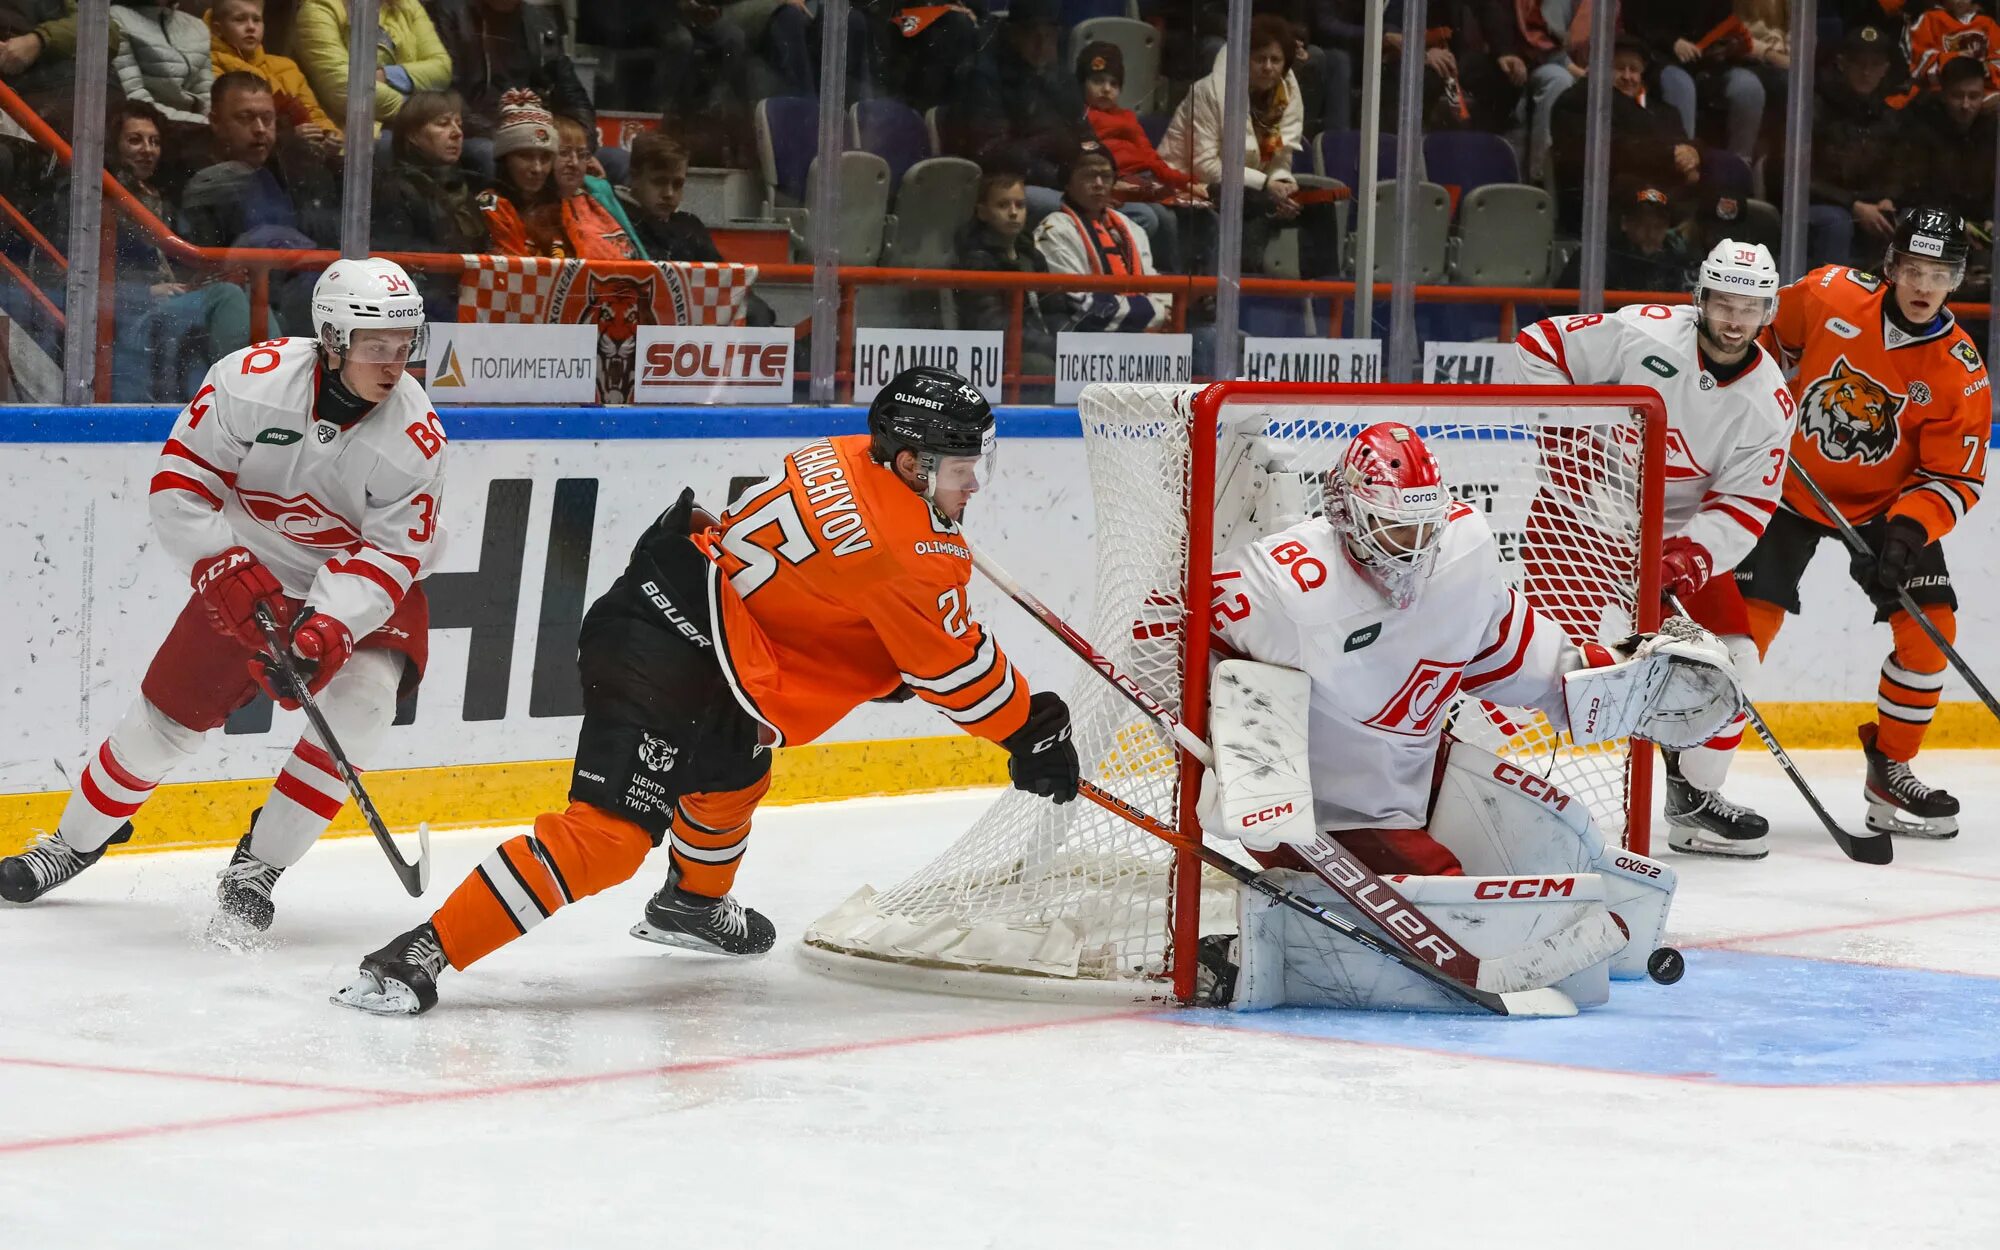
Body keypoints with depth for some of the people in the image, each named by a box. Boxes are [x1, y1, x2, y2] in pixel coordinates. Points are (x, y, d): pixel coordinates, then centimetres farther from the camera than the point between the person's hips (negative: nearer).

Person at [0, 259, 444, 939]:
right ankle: (78, 839, 29)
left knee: (359, 702, -25)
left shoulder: (415, 437, -24)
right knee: (167, 710, 2)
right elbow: (180, 483, -18)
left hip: (363, 587, 0)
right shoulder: (251, 379, -25)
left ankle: (256, 869, -10)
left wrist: (328, 630, -38)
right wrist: (227, 572, -29)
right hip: (250, 572, 0)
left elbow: (391, 555, -23)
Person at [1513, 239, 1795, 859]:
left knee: (1730, 658, 0)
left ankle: (1693, 797, 19)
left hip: (1678, 532, 5)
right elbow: (1539, 346, -13)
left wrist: (1694, 553, -25)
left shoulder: (1769, 404, -9)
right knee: (1586, 646, -23)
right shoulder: (1642, 334, -20)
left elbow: (1745, 505, -8)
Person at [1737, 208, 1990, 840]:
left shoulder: (1960, 372, -17)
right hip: (1792, 483, -1)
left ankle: (1889, 773, 9)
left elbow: (1955, 478, -14)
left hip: (1886, 504, 1)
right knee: (1747, 620, -12)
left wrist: (1909, 530, -30)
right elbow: (1768, 336, 5)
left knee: (1930, 626, -10)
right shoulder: (1827, 295, -17)